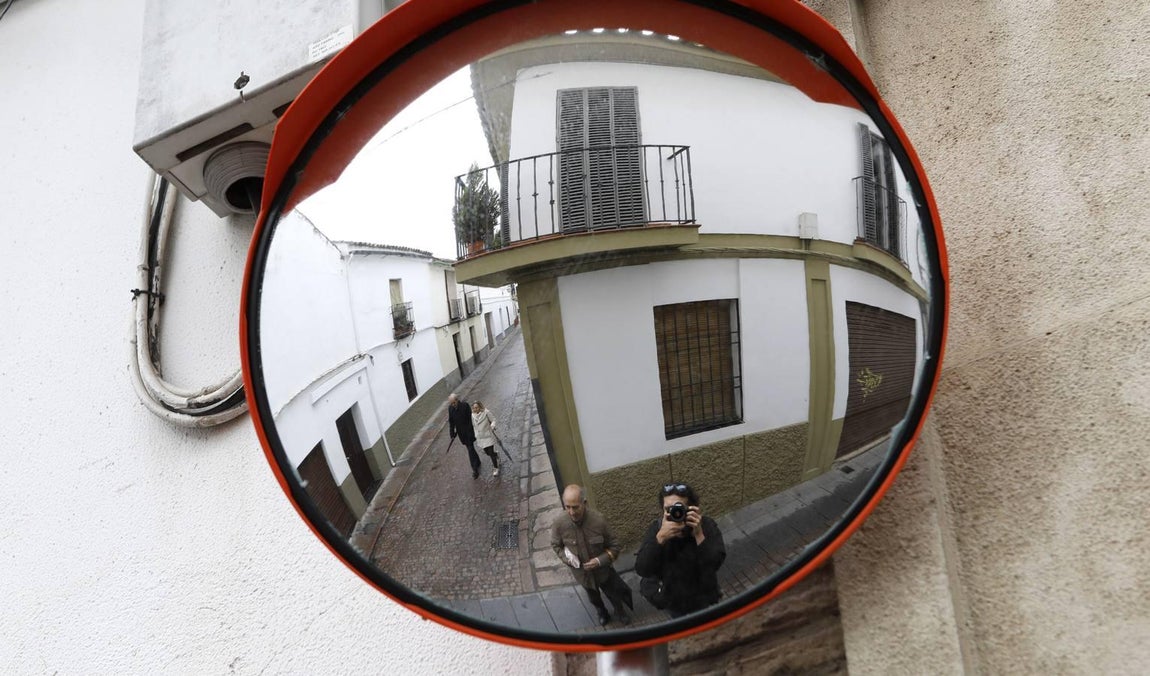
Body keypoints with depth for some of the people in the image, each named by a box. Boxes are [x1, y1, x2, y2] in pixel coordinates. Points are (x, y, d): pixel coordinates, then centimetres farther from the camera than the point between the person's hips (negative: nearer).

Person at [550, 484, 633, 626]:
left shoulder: (599, 520, -33)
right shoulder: (559, 524, -29)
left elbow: (614, 546, -17)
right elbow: (556, 545, -5)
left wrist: (600, 560, -30)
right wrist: (566, 558, -22)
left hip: (603, 570, -1)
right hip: (581, 573, 1)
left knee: (614, 594, 28)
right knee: (594, 598, 31)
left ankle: (621, 611, 61)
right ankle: (602, 613, 63)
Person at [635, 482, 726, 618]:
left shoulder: (707, 525, -25)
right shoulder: (657, 528, -23)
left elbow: (714, 564, -33)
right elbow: (641, 570, -31)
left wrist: (699, 534, -43)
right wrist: (660, 537, -42)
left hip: (702, 600, -1)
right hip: (672, 601, 1)